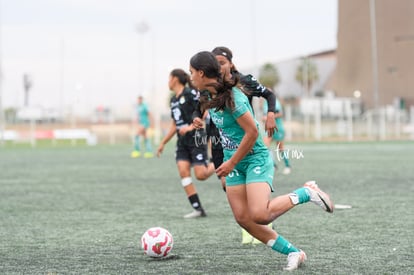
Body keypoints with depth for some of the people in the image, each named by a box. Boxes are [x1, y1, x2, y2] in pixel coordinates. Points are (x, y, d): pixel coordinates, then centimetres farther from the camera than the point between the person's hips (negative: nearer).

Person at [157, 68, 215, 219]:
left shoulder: (190, 93, -9)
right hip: (182, 141, 7)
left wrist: (191, 127, -23)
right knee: (183, 172, -10)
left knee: (201, 175, -12)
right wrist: (163, 143, 22)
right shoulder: (173, 100, 16)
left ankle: (217, 165, 21)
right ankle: (198, 209, -8)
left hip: (196, 138, -7)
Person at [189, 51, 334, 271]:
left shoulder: (232, 96, -22)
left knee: (260, 215, -23)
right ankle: (293, 253, 8)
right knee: (242, 218, -1)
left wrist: (231, 163, -16)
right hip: (234, 162, 9)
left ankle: (306, 193, -1)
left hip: (255, 159, -9)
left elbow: (252, 132, -22)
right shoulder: (211, 97, 5)